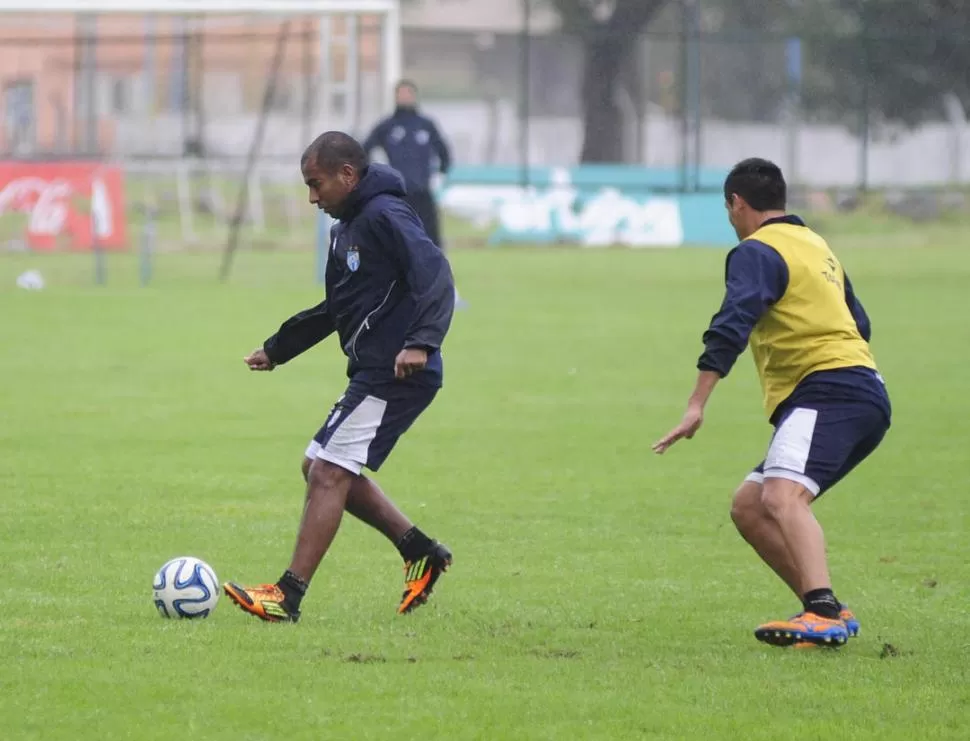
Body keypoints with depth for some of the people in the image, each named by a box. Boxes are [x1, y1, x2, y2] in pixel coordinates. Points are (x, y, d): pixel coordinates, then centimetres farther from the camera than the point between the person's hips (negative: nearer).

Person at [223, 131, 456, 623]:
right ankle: (420, 552, 18)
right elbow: (338, 307, 30)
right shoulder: (346, 227, 18)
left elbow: (435, 275, -26)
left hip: (398, 375, -11)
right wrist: (276, 350, 34)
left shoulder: (385, 217, -13)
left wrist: (420, 342, -40)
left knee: (329, 472, -14)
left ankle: (288, 597, -15)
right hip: (372, 375, 11)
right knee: (319, 467, 15)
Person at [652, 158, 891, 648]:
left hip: (827, 390, -10)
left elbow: (732, 326, -18)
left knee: (782, 497, -29)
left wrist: (696, 405, -23)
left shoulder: (756, 251, -3)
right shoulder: (816, 245, 26)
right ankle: (827, 614, 5)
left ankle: (822, 616, -49)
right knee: (748, 507, 12)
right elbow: (858, 324, 35)